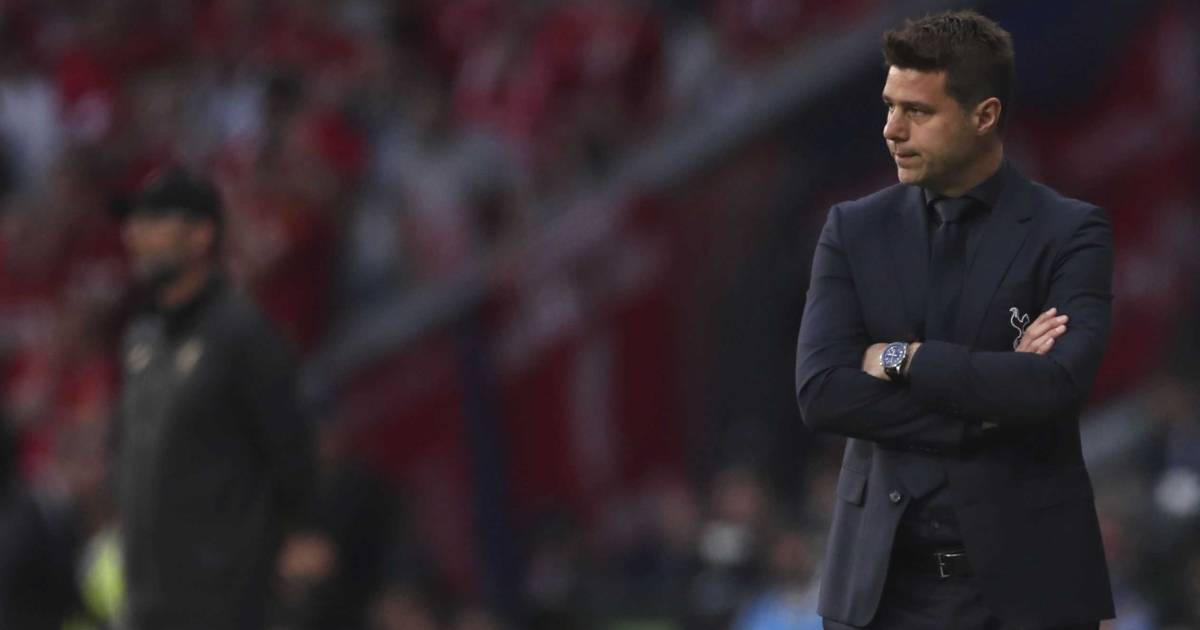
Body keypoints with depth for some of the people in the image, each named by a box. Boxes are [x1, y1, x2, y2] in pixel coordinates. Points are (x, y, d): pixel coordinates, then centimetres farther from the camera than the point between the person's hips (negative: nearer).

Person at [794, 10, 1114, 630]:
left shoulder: (1069, 233, -1)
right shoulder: (854, 230, 7)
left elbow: (1059, 385, -16)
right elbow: (821, 392, -5)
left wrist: (903, 360, -11)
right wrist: (985, 402, -11)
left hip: (1023, 577, -2)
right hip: (884, 579, 2)